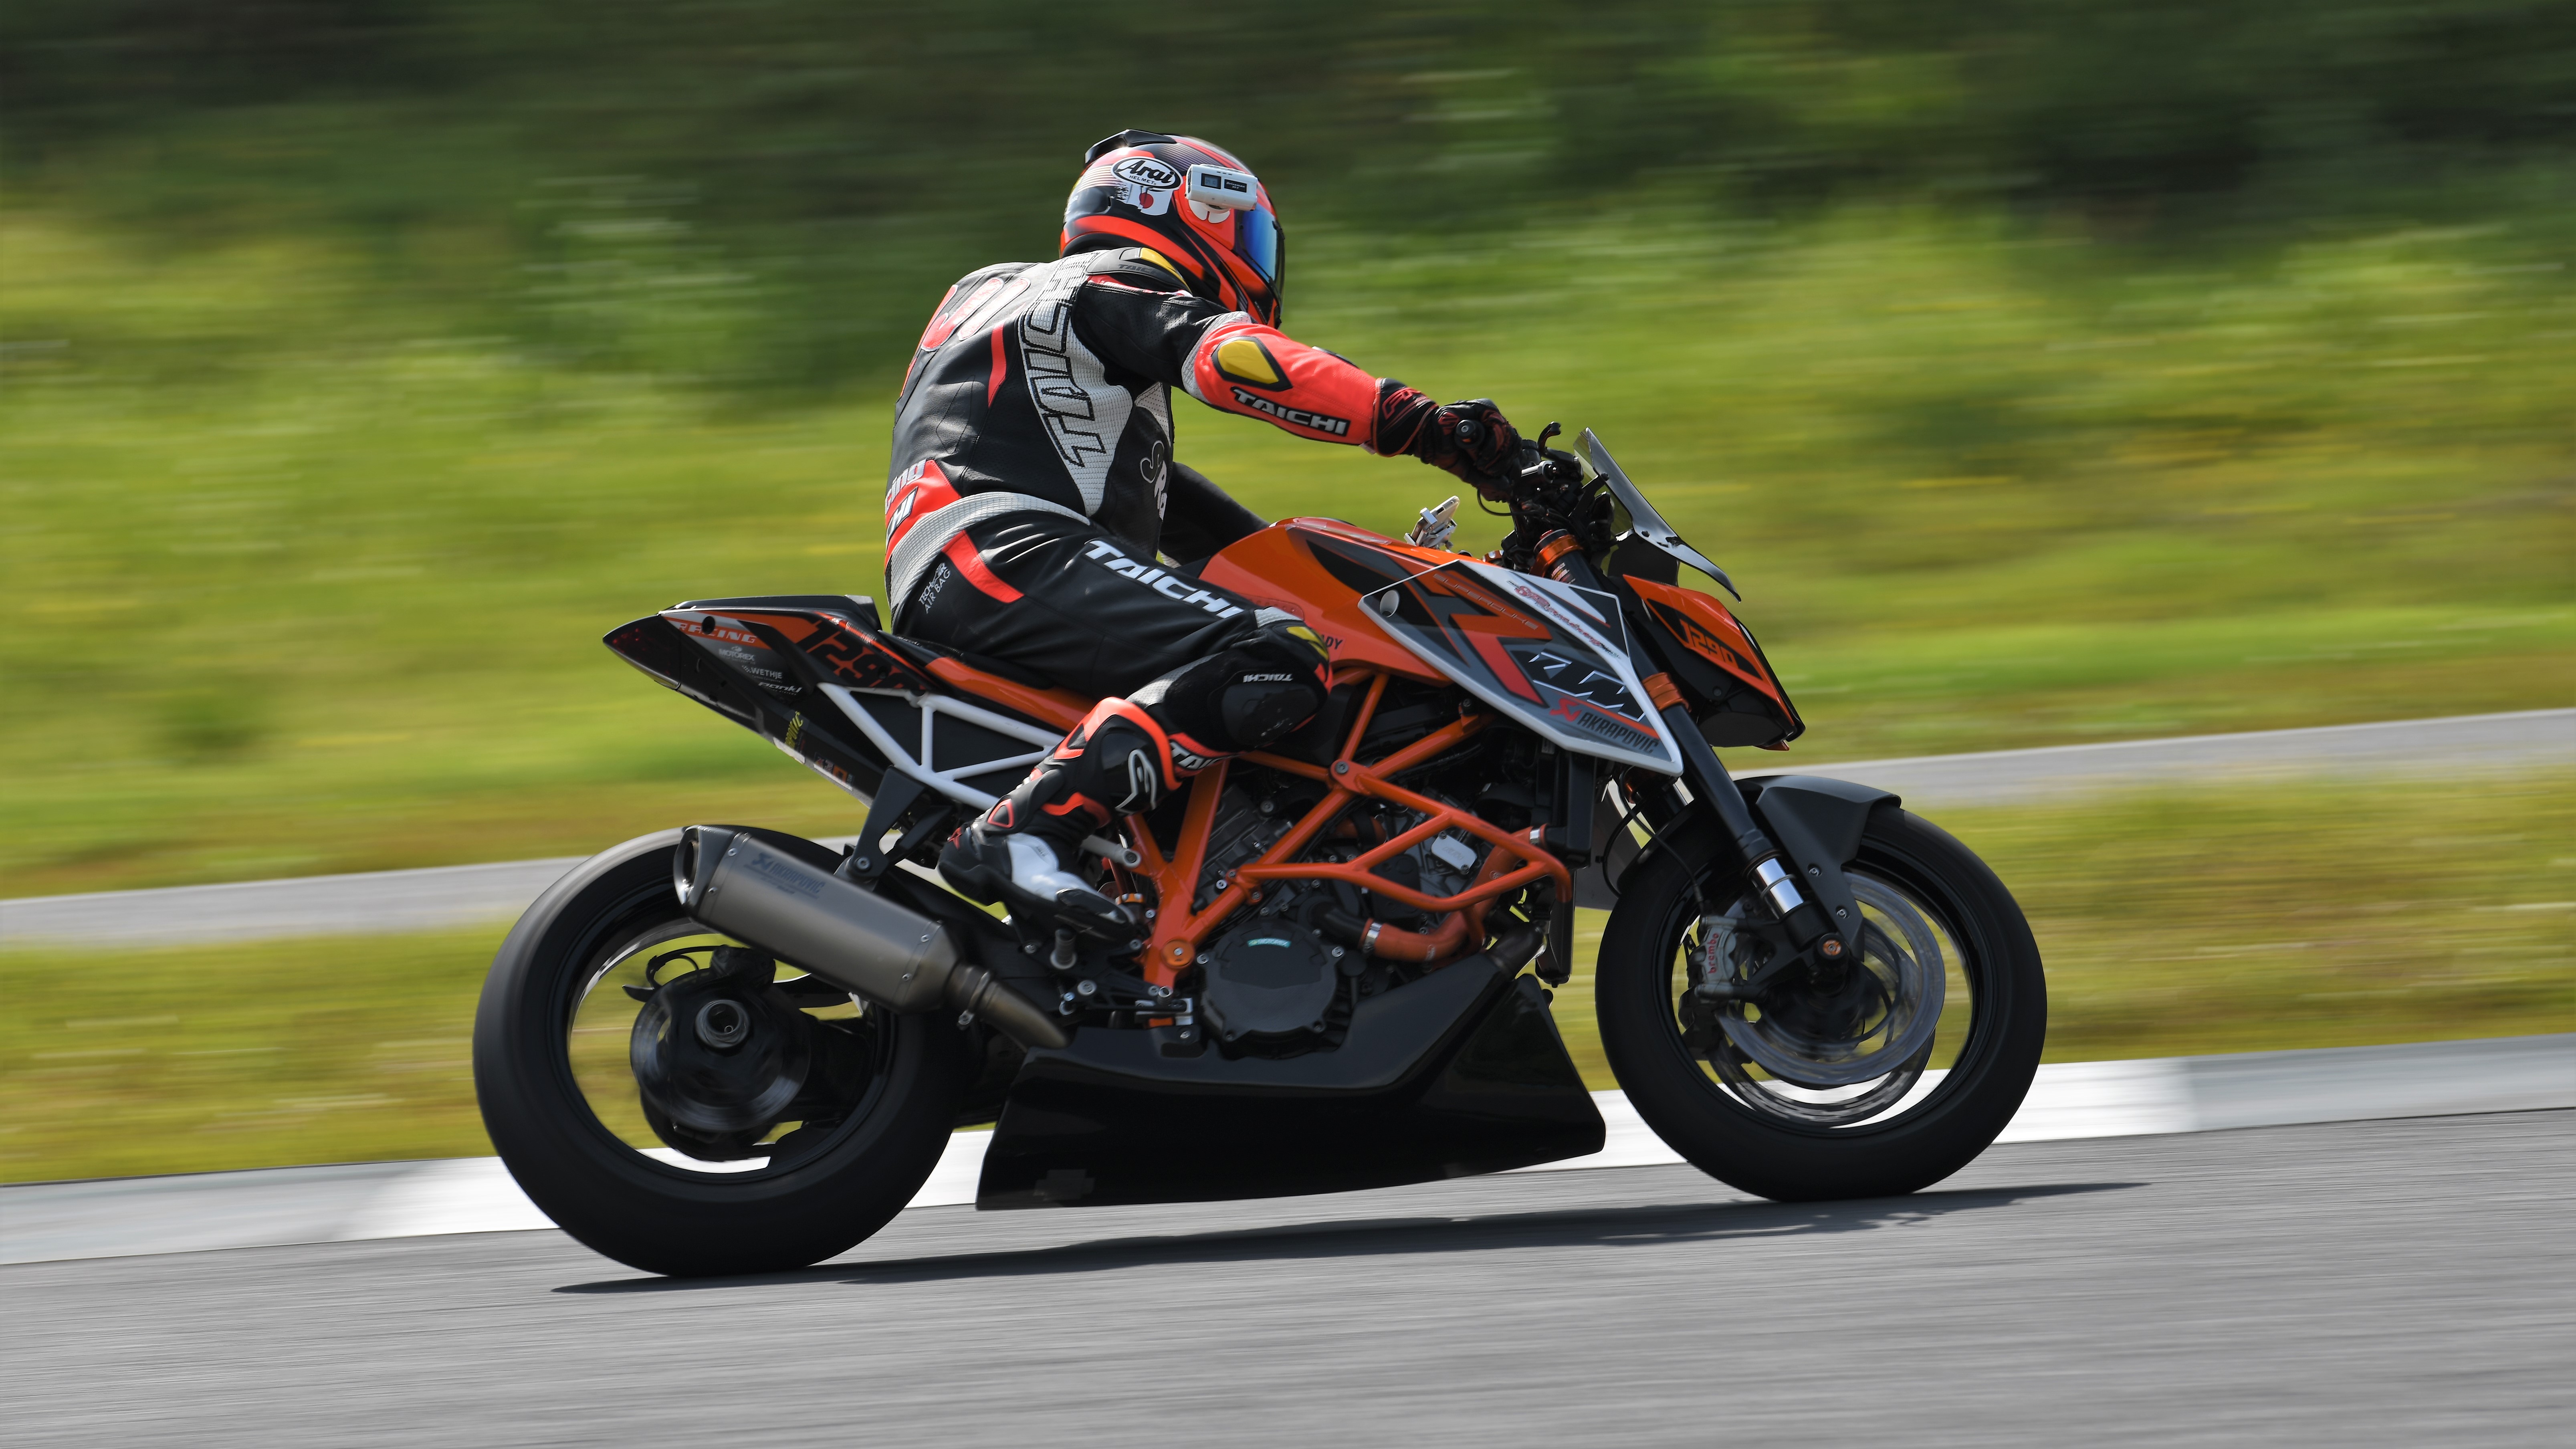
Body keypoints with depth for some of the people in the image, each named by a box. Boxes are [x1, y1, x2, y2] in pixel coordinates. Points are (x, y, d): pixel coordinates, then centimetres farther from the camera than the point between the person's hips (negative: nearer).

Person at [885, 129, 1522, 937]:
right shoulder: (1121, 289, 6)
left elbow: (1161, 497, 37)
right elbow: (1230, 357, -16)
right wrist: (1417, 423, -22)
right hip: (1014, 556, -10)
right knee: (1274, 663, -29)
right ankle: (1020, 834, -39)